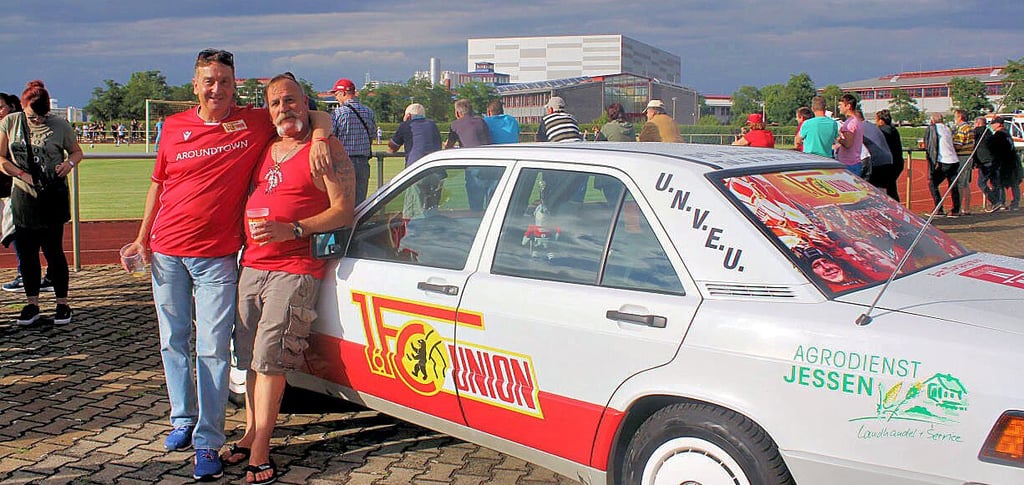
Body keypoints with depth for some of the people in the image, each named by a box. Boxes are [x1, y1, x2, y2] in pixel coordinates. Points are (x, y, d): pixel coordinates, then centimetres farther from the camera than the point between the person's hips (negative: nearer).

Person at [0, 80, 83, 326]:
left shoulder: (60, 125, -4)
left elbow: (77, 151, 9)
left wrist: (70, 163, -13)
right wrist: (24, 175, -12)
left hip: (53, 197, -3)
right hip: (23, 196, 3)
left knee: (53, 251, -1)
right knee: (26, 252, 7)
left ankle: (62, 303, 11)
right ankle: (32, 304, 19)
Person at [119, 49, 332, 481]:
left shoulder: (255, 123, -2)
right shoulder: (174, 127, 5)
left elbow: (316, 116, 4)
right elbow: (158, 184, 15)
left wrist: (318, 139, -18)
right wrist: (142, 238, 12)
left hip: (216, 257, -3)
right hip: (166, 251, 3)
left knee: (213, 348, -4)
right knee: (174, 342, 13)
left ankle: (208, 443, 3)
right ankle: (183, 420, 32)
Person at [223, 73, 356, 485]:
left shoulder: (326, 150, -3)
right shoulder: (265, 149, 17)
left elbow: (343, 211, -9)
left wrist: (291, 230, -19)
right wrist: (243, 236, 13)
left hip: (295, 268, -6)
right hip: (251, 264, 6)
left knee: (269, 356, -10)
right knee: (250, 357, 8)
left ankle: (260, 451, -3)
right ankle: (251, 434, 21)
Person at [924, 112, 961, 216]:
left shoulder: (932, 128, 1)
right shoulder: (947, 128, 18)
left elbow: (933, 145, -7)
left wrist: (935, 162, -10)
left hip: (943, 162, -6)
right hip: (954, 161, 6)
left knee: (932, 184, 3)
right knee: (953, 186, 11)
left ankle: (939, 210, -6)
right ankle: (956, 210, 13)